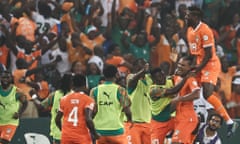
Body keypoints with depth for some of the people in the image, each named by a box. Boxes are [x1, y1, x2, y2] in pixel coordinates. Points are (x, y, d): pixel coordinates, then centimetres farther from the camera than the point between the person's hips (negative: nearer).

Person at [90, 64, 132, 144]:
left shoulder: (95, 90, 3)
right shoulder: (120, 90, -5)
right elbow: (127, 110, -7)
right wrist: (130, 119, 15)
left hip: (99, 130, 3)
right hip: (116, 129, -3)